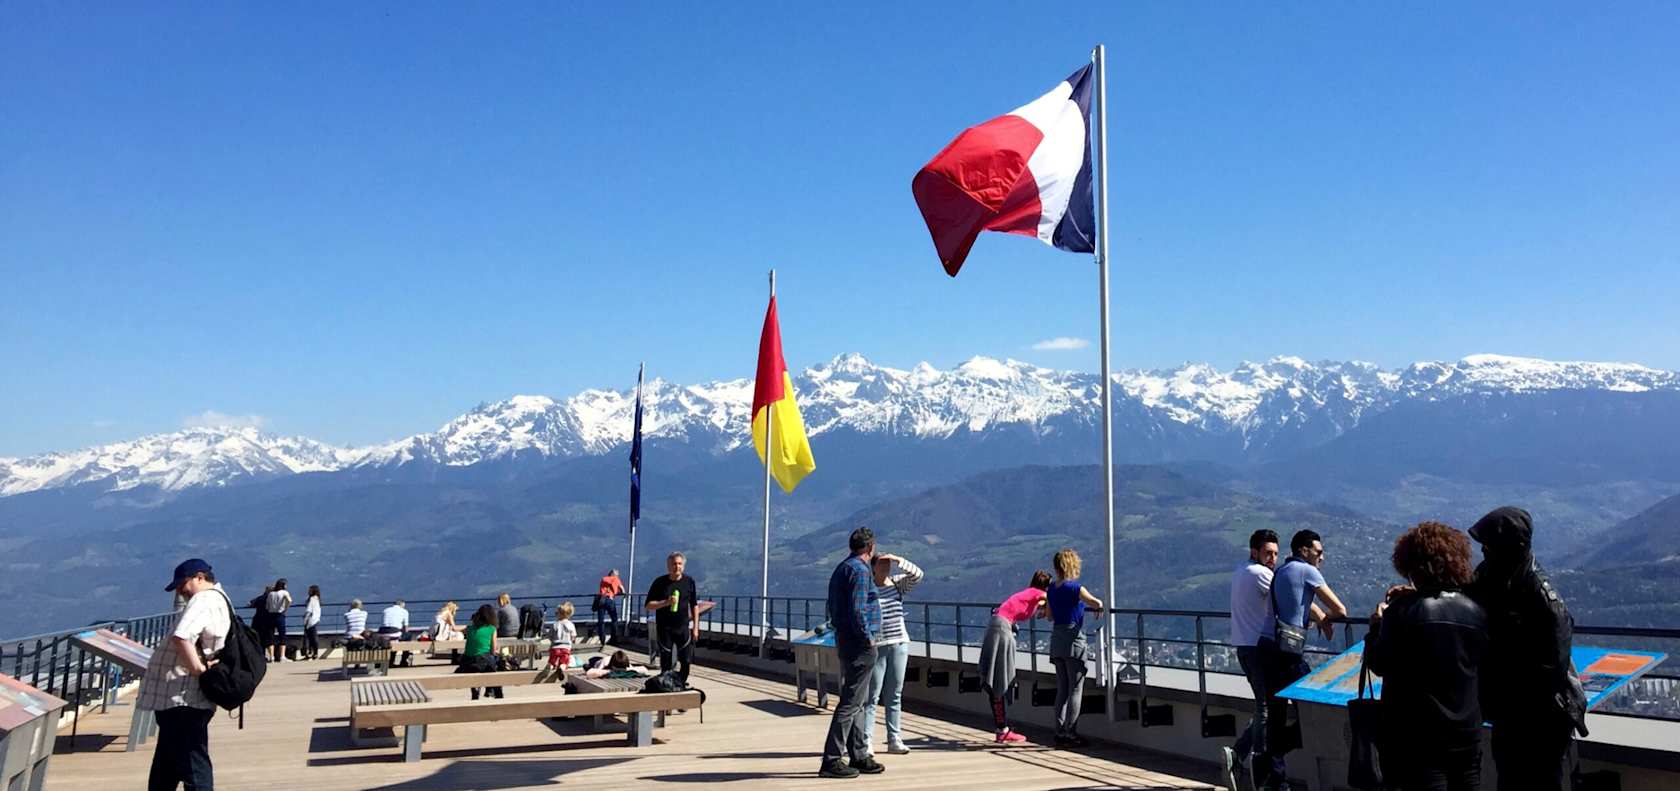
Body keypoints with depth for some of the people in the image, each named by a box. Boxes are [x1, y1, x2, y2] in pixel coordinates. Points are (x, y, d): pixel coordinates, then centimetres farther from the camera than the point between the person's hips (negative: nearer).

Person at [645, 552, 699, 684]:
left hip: (683, 627, 2)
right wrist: (665, 602, -19)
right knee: (666, 663, 2)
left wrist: (695, 627, 5)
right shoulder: (660, 583, -4)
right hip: (665, 628, -2)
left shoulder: (689, 581, 3)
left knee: (687, 661, 0)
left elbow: (695, 606, 9)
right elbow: (649, 605, -3)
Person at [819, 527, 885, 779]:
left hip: (845, 641, 10)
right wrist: (868, 637, -13)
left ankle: (859, 756, 22)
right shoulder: (860, 570, -14)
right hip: (860, 645, -10)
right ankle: (832, 759, -7)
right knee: (851, 702, -7)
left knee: (855, 701, 15)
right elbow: (857, 610, -23)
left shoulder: (841, 569, 16)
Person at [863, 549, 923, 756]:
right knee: (872, 696, -3)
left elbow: (917, 575, -6)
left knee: (895, 695, 9)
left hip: (899, 644, 5)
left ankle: (894, 740, 15)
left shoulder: (898, 584, 7)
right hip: (876, 646, -4)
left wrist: (898, 560, -15)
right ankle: (867, 742, 0)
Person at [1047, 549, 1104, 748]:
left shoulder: (1051, 589, 8)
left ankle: (1060, 732, 15)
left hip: (1056, 640, 7)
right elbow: (1097, 603, -23)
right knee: (1076, 690, 0)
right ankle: (1071, 733, -1)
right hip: (1073, 641, -7)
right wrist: (1100, 606, -1)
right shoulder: (1075, 588, -13)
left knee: (1062, 689, 13)